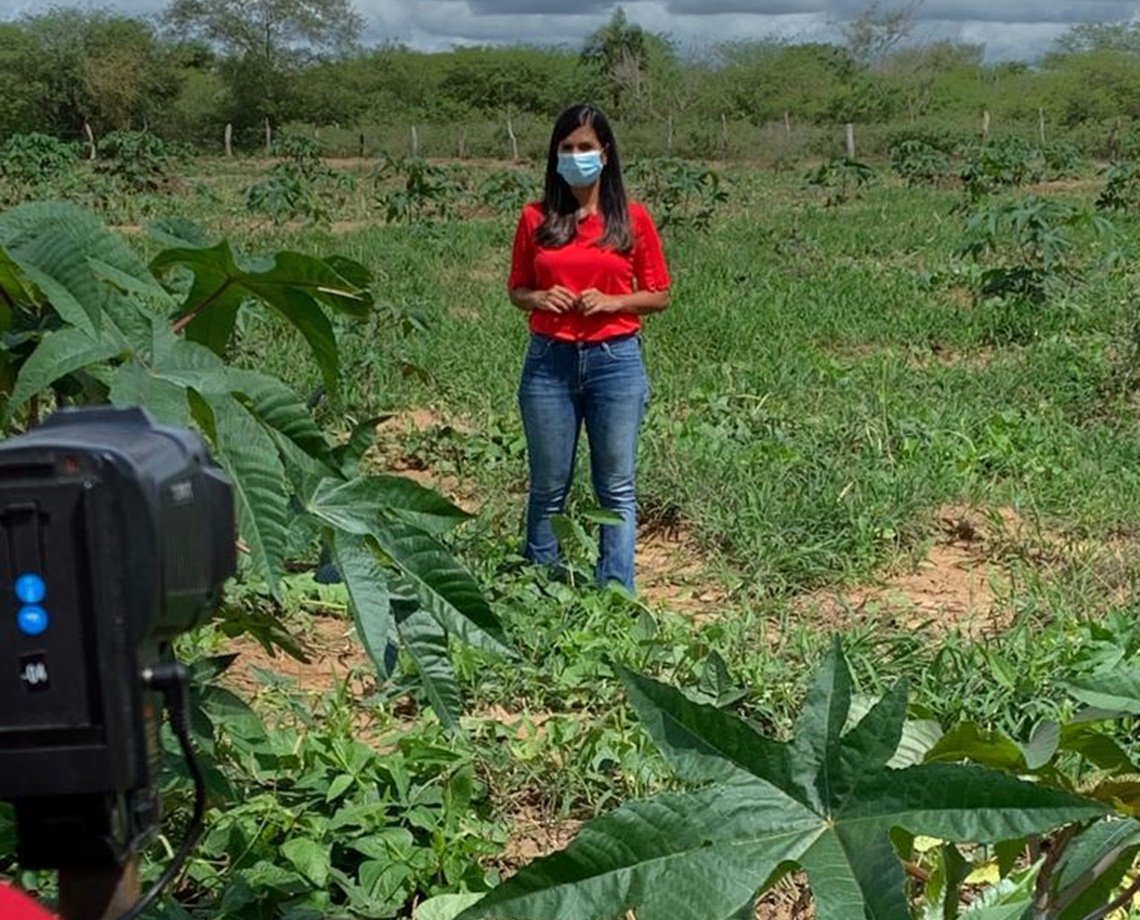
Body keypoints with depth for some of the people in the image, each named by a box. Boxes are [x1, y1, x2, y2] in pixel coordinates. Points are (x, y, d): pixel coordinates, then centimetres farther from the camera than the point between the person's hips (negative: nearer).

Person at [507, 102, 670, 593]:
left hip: (615, 360, -1)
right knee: (548, 488, 7)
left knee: (616, 489, 2)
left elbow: (658, 295, 6)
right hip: (549, 361, 1)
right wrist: (539, 298, -9)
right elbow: (516, 290, 13)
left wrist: (613, 302, -12)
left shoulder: (632, 219, 2)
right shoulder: (536, 218, 5)